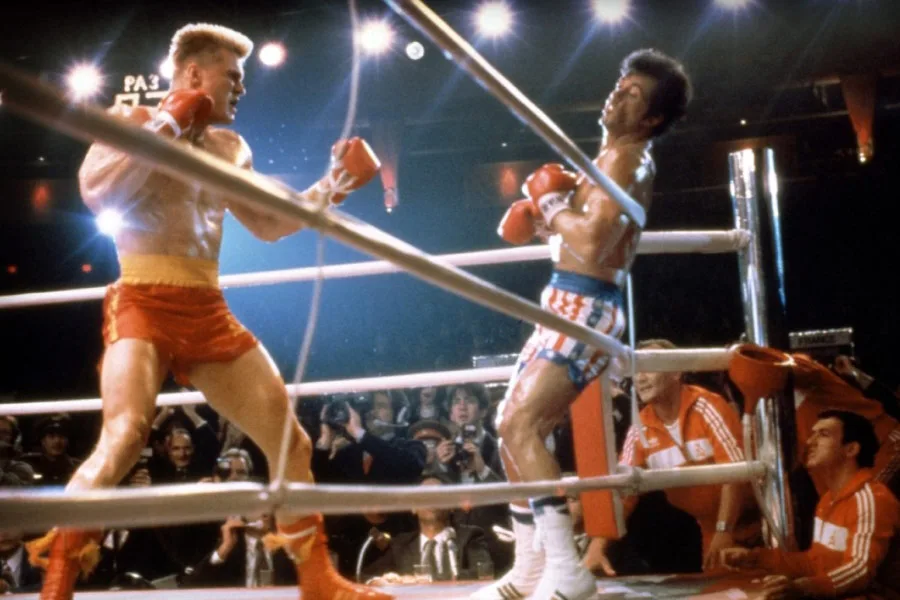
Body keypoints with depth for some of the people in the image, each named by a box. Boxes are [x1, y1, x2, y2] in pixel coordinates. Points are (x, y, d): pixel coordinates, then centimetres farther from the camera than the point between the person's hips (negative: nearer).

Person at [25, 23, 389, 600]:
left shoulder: (229, 148, 16)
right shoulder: (132, 119, 1)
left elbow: (268, 224, 25)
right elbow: (97, 192, -17)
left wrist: (336, 182, 16)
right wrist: (168, 125, -12)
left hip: (208, 313, 6)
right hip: (144, 306, -6)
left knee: (292, 441, 4)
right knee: (125, 438, -29)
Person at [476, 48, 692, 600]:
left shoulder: (625, 158, -12)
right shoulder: (622, 159, 20)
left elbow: (593, 242, -25)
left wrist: (554, 205, -8)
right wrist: (543, 217, 14)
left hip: (585, 308, -11)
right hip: (569, 305, 11)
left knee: (521, 427, -21)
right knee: (515, 427, 13)